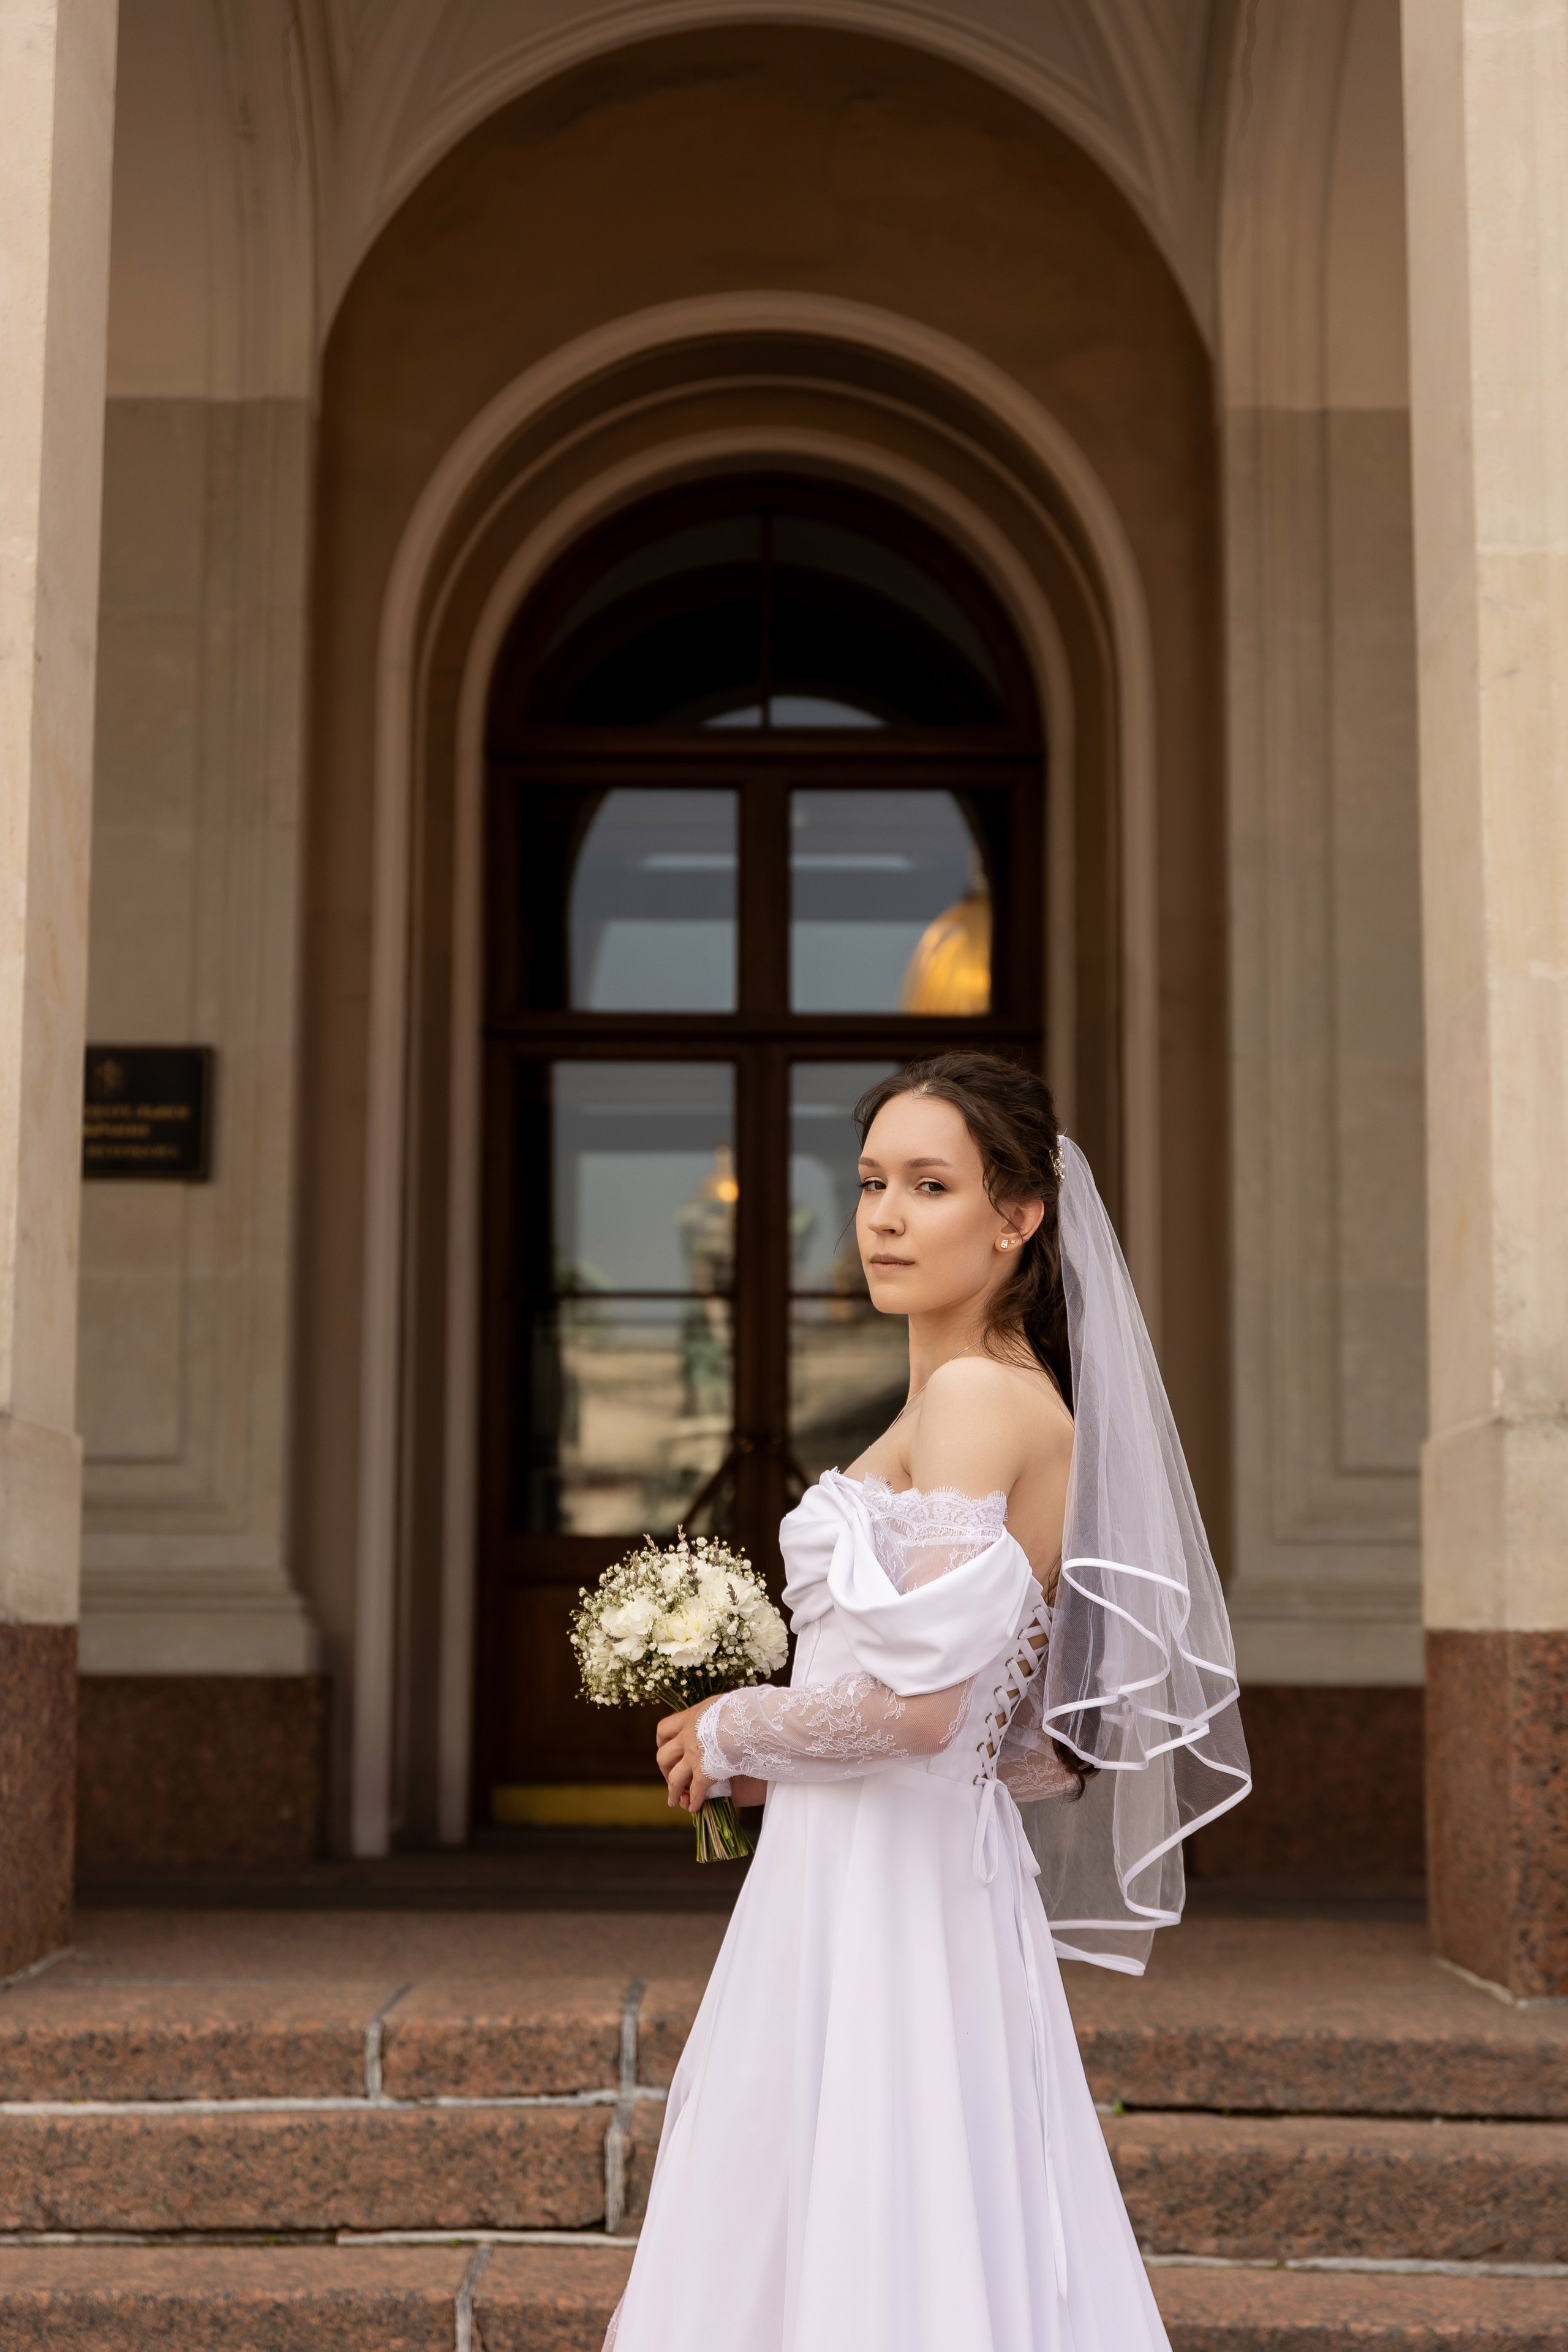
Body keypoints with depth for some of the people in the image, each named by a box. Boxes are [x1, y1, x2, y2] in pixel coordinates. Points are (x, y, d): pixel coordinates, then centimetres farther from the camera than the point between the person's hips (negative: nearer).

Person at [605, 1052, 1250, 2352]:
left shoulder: (976, 1393, -14)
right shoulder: (1040, 1407, 14)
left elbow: (919, 1698, -24)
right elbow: (1051, 1752, 17)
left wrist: (735, 1733, -6)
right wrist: (779, 1764, 15)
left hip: (885, 1901, -9)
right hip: (911, 1883, 9)